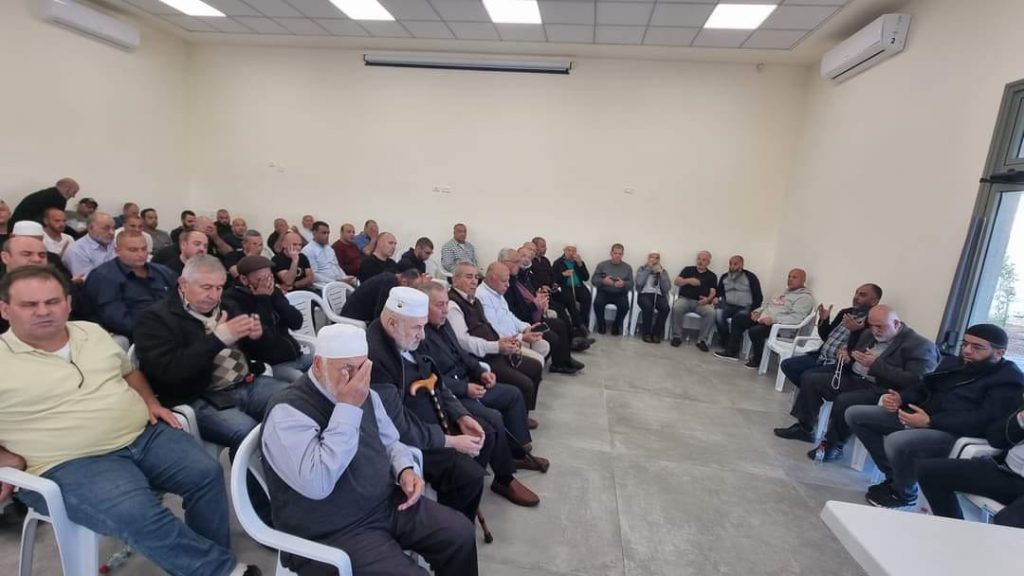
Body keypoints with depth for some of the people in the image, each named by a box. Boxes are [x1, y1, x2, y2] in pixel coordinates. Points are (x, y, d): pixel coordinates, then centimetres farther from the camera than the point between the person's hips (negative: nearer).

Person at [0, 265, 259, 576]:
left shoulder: (92, 332, 11)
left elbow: (128, 370, 25)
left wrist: (149, 402, 9)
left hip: (145, 434, 5)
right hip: (71, 462, -5)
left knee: (207, 473, -11)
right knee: (139, 514, -30)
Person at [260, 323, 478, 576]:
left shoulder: (364, 394, 4)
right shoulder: (287, 412, -20)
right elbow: (317, 484, -32)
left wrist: (406, 469, -5)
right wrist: (348, 408, -30)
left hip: (389, 503, 7)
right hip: (334, 533, -6)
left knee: (461, 534, -2)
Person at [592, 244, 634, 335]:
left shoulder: (628, 267, 10)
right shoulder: (601, 265, 7)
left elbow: (631, 284, 4)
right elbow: (594, 280, 2)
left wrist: (623, 284, -20)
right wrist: (603, 281, -20)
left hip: (620, 294, 0)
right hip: (604, 292, 0)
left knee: (625, 306, -30)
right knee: (597, 303, -31)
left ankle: (617, 325, -2)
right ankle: (601, 324, -3)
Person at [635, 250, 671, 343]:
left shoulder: (663, 271, 17)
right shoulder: (642, 269, 13)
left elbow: (667, 288, 3)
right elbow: (639, 282, -7)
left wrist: (661, 273, -4)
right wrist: (648, 268, -3)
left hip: (659, 296, 2)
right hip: (644, 294, -2)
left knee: (665, 308, -32)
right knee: (648, 306, -37)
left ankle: (656, 333, -18)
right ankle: (646, 333, -19)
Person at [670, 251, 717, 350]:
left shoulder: (712, 276, 15)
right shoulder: (688, 269, 16)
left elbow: (713, 292, 5)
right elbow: (677, 282, 5)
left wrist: (708, 299, -18)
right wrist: (688, 280, -14)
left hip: (701, 302, 0)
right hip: (685, 299, 0)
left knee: (711, 313, -32)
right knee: (676, 308, -34)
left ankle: (702, 340, -19)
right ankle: (677, 336, -17)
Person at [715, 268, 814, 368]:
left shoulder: (805, 297, -8)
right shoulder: (785, 292, 23)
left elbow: (797, 317, -22)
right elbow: (769, 305, 27)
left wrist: (773, 319, -28)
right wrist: (757, 312, 6)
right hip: (763, 319, 10)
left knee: (754, 331, -33)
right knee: (737, 319, 4)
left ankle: (758, 360, -8)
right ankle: (732, 351, 5)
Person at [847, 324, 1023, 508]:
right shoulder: (953, 363, 18)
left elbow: (984, 421, -20)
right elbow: (922, 388, 19)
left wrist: (930, 422, -27)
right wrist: (900, 398, -5)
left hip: (955, 433, -9)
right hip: (921, 416, 9)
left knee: (896, 442, -37)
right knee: (855, 414, -1)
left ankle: (903, 493, -3)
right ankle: (893, 475, 5)